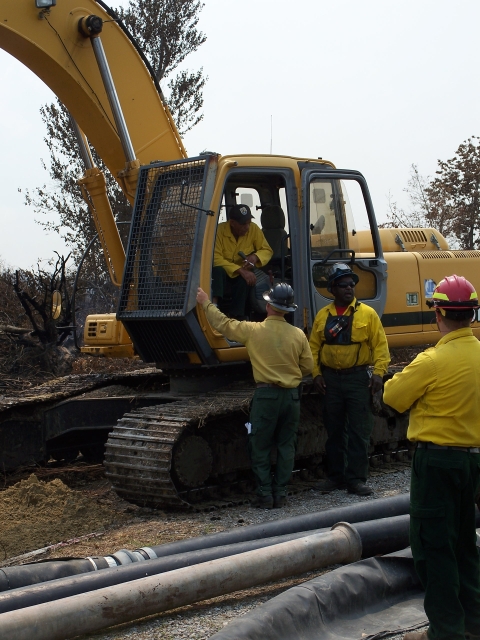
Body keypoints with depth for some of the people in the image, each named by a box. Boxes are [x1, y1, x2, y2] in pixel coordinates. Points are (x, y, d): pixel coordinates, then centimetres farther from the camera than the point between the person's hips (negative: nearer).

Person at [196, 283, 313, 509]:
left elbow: (223, 324, 3)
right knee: (286, 446, 11)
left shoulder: (253, 331, -9)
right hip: (292, 395, 3)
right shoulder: (298, 335, -2)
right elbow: (307, 367, 6)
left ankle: (265, 495, 6)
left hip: (266, 394, -3)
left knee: (260, 448, 7)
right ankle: (280, 494, 13)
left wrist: (206, 303, 17)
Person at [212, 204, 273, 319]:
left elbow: (267, 250, -2)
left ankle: (237, 316, -28)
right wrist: (240, 270, -36)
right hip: (222, 274, -2)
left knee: (244, 279, -33)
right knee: (218, 270, -36)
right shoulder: (219, 230, -20)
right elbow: (216, 258, -25)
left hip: (243, 275, 2)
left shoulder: (254, 229, -11)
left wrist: (256, 257, -26)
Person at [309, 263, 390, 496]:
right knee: (334, 430, 11)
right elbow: (314, 347, 7)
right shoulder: (323, 315, 6)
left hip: (358, 378, -2)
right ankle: (335, 476, 21)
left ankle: (356, 479, 7)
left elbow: (380, 345, -3)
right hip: (330, 379, 2)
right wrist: (316, 373, -2)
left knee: (359, 431, 0)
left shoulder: (367, 314, -1)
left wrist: (378, 372, -12)